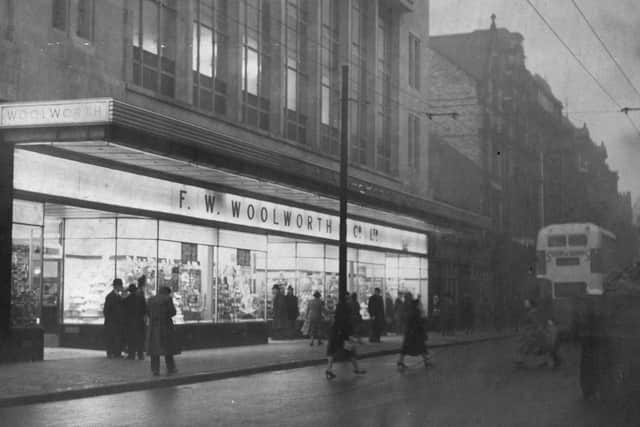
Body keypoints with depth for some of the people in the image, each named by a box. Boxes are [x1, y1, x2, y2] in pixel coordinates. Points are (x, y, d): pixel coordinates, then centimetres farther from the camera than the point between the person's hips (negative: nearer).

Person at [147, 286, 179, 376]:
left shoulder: (151, 299, 7)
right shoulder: (168, 299, -5)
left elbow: (148, 312, 8)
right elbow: (173, 312, -8)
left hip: (153, 325, 3)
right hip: (165, 325, -3)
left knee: (155, 347, 6)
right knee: (167, 347, 4)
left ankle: (155, 370, 3)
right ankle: (170, 369, 7)